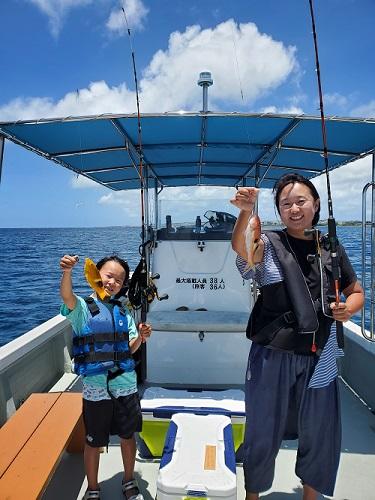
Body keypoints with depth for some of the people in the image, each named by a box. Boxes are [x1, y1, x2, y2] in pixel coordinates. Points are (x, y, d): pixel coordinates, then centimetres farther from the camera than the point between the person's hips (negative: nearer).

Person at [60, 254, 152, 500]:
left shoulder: (122, 311, 7)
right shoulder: (83, 307, -6)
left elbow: (130, 348, 7)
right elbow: (67, 296, -29)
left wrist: (141, 337, -14)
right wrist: (67, 272, -48)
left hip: (126, 384, 4)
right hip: (96, 387, -3)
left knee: (128, 436, 18)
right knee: (94, 442, 13)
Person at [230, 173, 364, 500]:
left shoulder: (331, 249, 3)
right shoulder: (268, 245, -8)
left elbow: (356, 292, 14)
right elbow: (241, 247, -31)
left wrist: (348, 308, -8)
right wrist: (246, 212, -50)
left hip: (320, 357, 4)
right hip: (273, 354, -3)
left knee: (319, 435, 19)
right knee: (264, 433, 12)